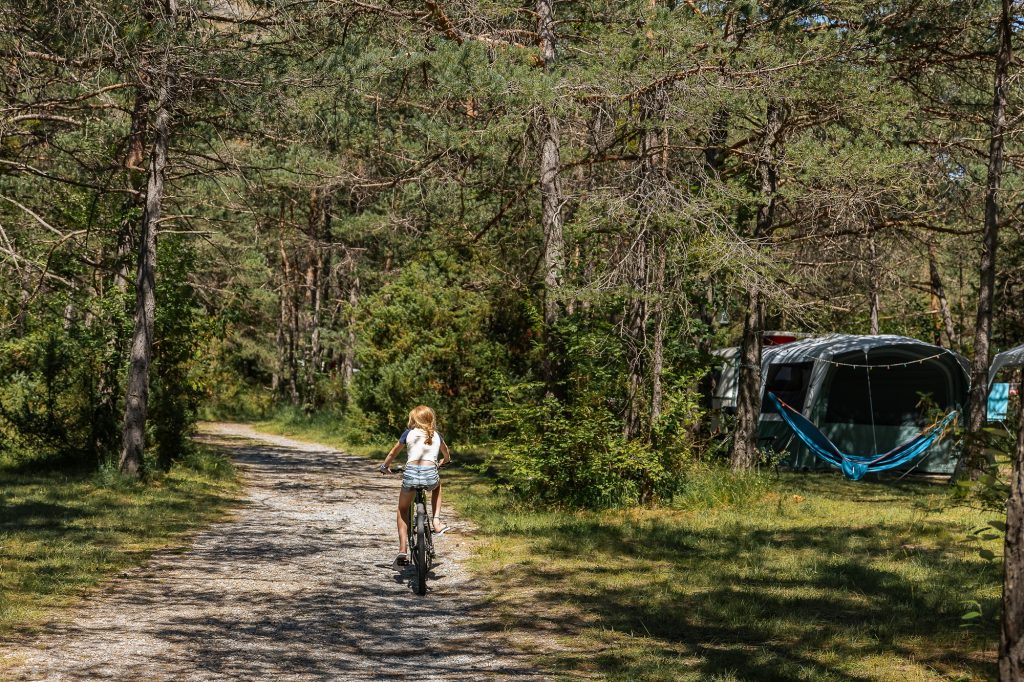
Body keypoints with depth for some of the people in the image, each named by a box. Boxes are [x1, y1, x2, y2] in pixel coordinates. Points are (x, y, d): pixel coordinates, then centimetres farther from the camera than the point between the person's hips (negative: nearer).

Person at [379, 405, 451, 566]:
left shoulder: (409, 433, 15)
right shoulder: (436, 436, 22)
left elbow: (393, 453, 25)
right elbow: (446, 455, 41)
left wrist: (385, 467, 44)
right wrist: (443, 463, 64)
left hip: (411, 474, -1)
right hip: (431, 474, 1)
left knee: (402, 510, 22)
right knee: (437, 485, 40)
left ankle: (403, 550, 8)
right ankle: (436, 521, 23)